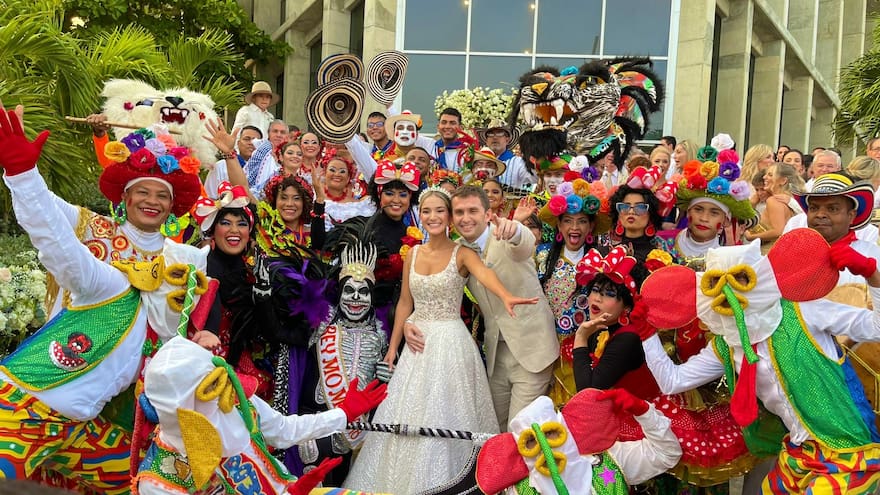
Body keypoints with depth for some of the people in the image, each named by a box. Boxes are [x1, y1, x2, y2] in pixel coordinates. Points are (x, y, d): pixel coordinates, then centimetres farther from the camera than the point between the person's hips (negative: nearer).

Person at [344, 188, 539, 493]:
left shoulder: (462, 253, -8)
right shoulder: (413, 254, 7)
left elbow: (484, 273, -30)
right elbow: (405, 302, 11)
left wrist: (505, 297, -51)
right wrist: (393, 346, 10)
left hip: (449, 341, -5)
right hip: (417, 343, 5)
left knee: (445, 413, 0)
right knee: (409, 414, 11)